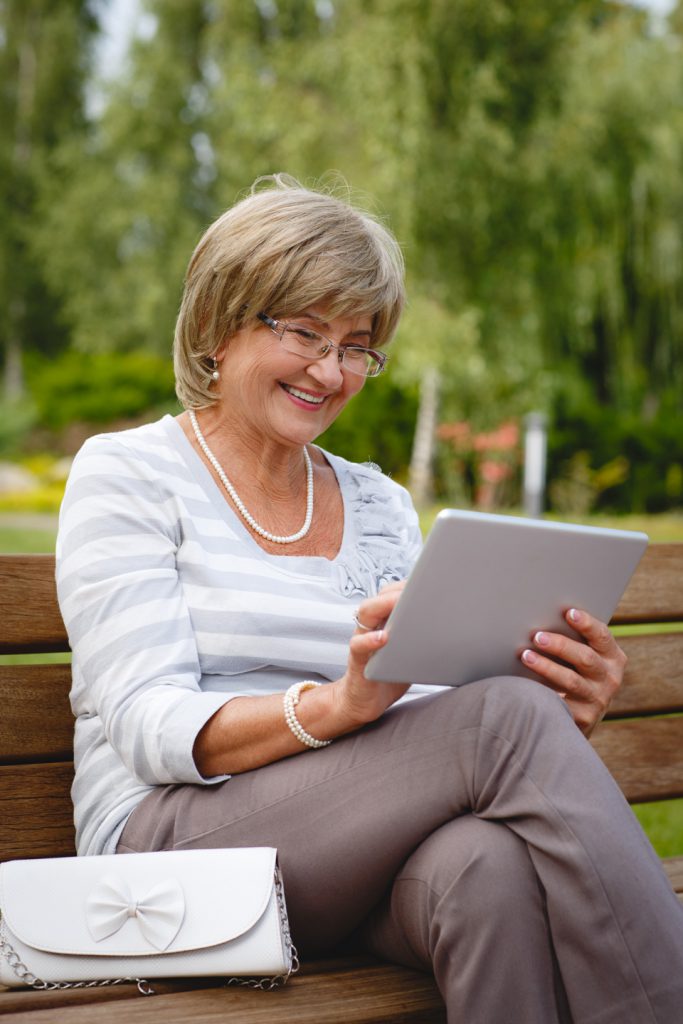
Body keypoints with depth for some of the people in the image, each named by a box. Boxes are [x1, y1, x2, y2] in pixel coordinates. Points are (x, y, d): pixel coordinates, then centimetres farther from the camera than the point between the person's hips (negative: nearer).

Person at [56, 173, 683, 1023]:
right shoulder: (127, 473, 4)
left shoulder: (380, 506, 20)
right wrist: (335, 706, -27)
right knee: (507, 716, -29)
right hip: (171, 841, -4)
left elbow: (431, 725, 10)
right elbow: (152, 729, -8)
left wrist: (559, 716, -13)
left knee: (489, 863, -36)